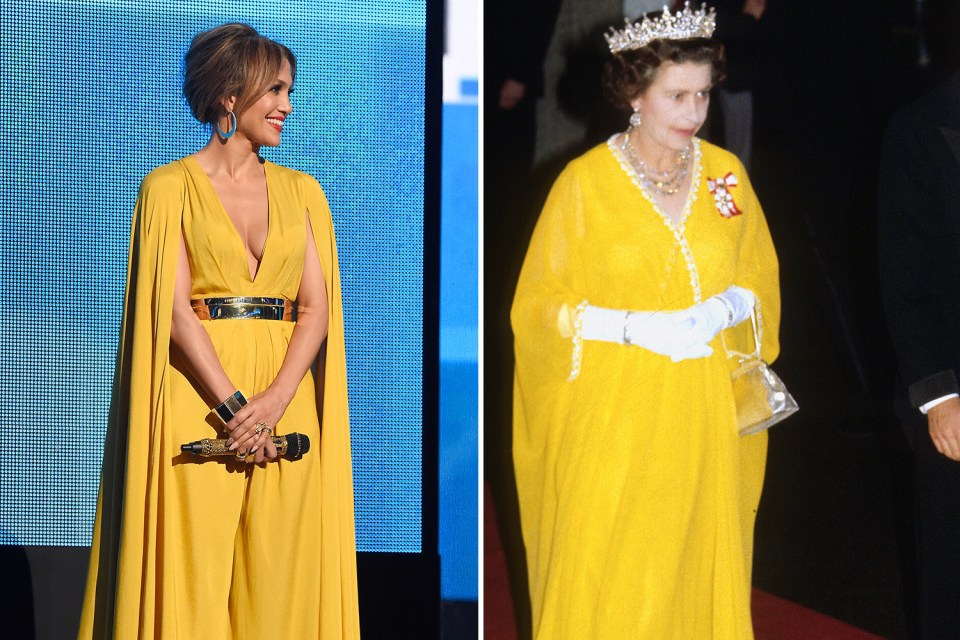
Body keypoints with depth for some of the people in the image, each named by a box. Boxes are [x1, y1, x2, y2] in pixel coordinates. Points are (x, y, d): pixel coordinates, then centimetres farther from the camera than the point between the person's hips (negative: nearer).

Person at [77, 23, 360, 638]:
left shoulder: (302, 191, 13)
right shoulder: (171, 187, 2)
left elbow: (318, 306, 5)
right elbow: (173, 309, -6)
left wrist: (274, 401, -11)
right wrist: (233, 405, -15)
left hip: (287, 397, 4)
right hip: (199, 398, -4)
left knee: (279, 578, 3)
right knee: (194, 578, -5)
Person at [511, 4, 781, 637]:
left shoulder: (726, 174, 3)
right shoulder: (585, 182, -7)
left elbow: (761, 279, 13)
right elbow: (541, 303, -4)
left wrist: (725, 308, -10)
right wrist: (632, 327, -17)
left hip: (705, 413, 3)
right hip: (614, 410, -3)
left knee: (698, 556, 7)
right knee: (606, 568, -1)